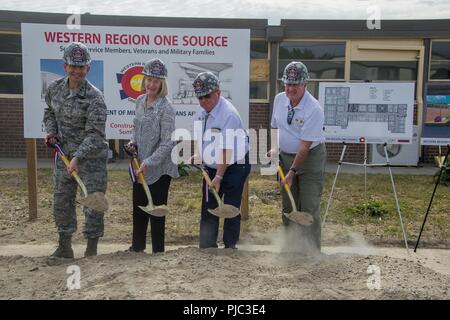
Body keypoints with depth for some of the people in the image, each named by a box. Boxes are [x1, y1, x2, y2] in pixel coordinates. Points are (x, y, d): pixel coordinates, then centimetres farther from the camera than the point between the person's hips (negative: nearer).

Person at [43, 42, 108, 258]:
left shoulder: (94, 97, -16)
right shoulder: (54, 89, 2)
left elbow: (94, 134, -20)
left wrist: (78, 157, -28)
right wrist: (51, 132, 3)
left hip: (91, 157, -6)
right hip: (63, 154, 6)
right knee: (61, 201, 13)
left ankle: (91, 249, 15)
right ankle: (64, 247, 29)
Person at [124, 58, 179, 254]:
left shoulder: (166, 108, -17)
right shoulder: (140, 101, 5)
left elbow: (167, 143, -19)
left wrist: (148, 163, -21)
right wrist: (133, 142, 2)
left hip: (159, 168, -7)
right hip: (140, 165, 7)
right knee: (138, 207, 18)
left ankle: (158, 250, 22)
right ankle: (137, 246, 37)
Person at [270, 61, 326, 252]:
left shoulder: (314, 109, -22)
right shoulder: (279, 99, -1)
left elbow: (305, 146, -23)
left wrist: (292, 172, -23)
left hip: (310, 157, -6)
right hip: (286, 156, 6)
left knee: (309, 207, -6)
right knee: (288, 206, 11)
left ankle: (312, 251, 5)